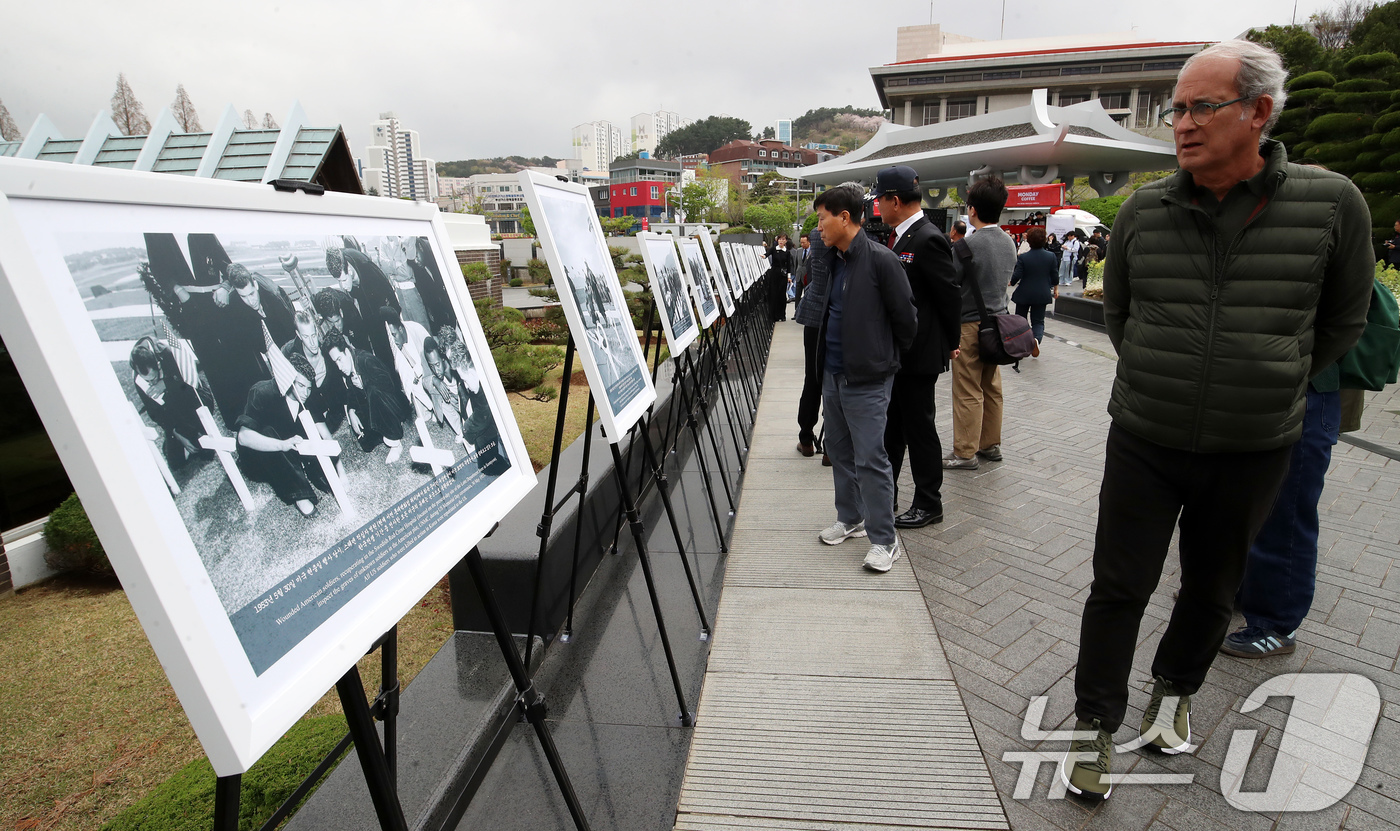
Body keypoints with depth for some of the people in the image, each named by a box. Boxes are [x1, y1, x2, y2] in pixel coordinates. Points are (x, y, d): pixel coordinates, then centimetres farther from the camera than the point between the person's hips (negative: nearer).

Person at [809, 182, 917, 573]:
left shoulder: (880, 260, -15)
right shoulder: (833, 259, 9)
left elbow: (905, 318, -10)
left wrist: (886, 358, 3)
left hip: (867, 379, -8)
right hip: (833, 374, 8)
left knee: (870, 459, -4)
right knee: (839, 450, 17)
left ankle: (884, 539, 9)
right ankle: (850, 518, 34)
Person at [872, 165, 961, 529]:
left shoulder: (928, 240, -18)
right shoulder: (899, 238, 10)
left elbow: (951, 297, -15)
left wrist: (949, 344, -4)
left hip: (918, 355, -9)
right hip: (893, 354, 9)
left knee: (919, 428, 3)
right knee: (890, 426, 17)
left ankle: (928, 504, 18)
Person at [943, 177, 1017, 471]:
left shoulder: (967, 245, -16)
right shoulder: (1009, 243, 8)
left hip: (971, 325, -7)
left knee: (968, 392, -2)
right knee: (992, 388, 15)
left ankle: (965, 453, 5)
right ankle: (991, 444, 24)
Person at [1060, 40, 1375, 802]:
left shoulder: (1331, 204, -9)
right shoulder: (1144, 210, -5)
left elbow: (1341, 324, 5)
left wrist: (1268, 388, 9)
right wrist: (1161, 380, 10)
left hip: (1252, 452, 1)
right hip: (1143, 441, 0)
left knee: (1212, 590, 18)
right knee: (1120, 588, 4)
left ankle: (1175, 691, 44)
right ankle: (1094, 729, 20)